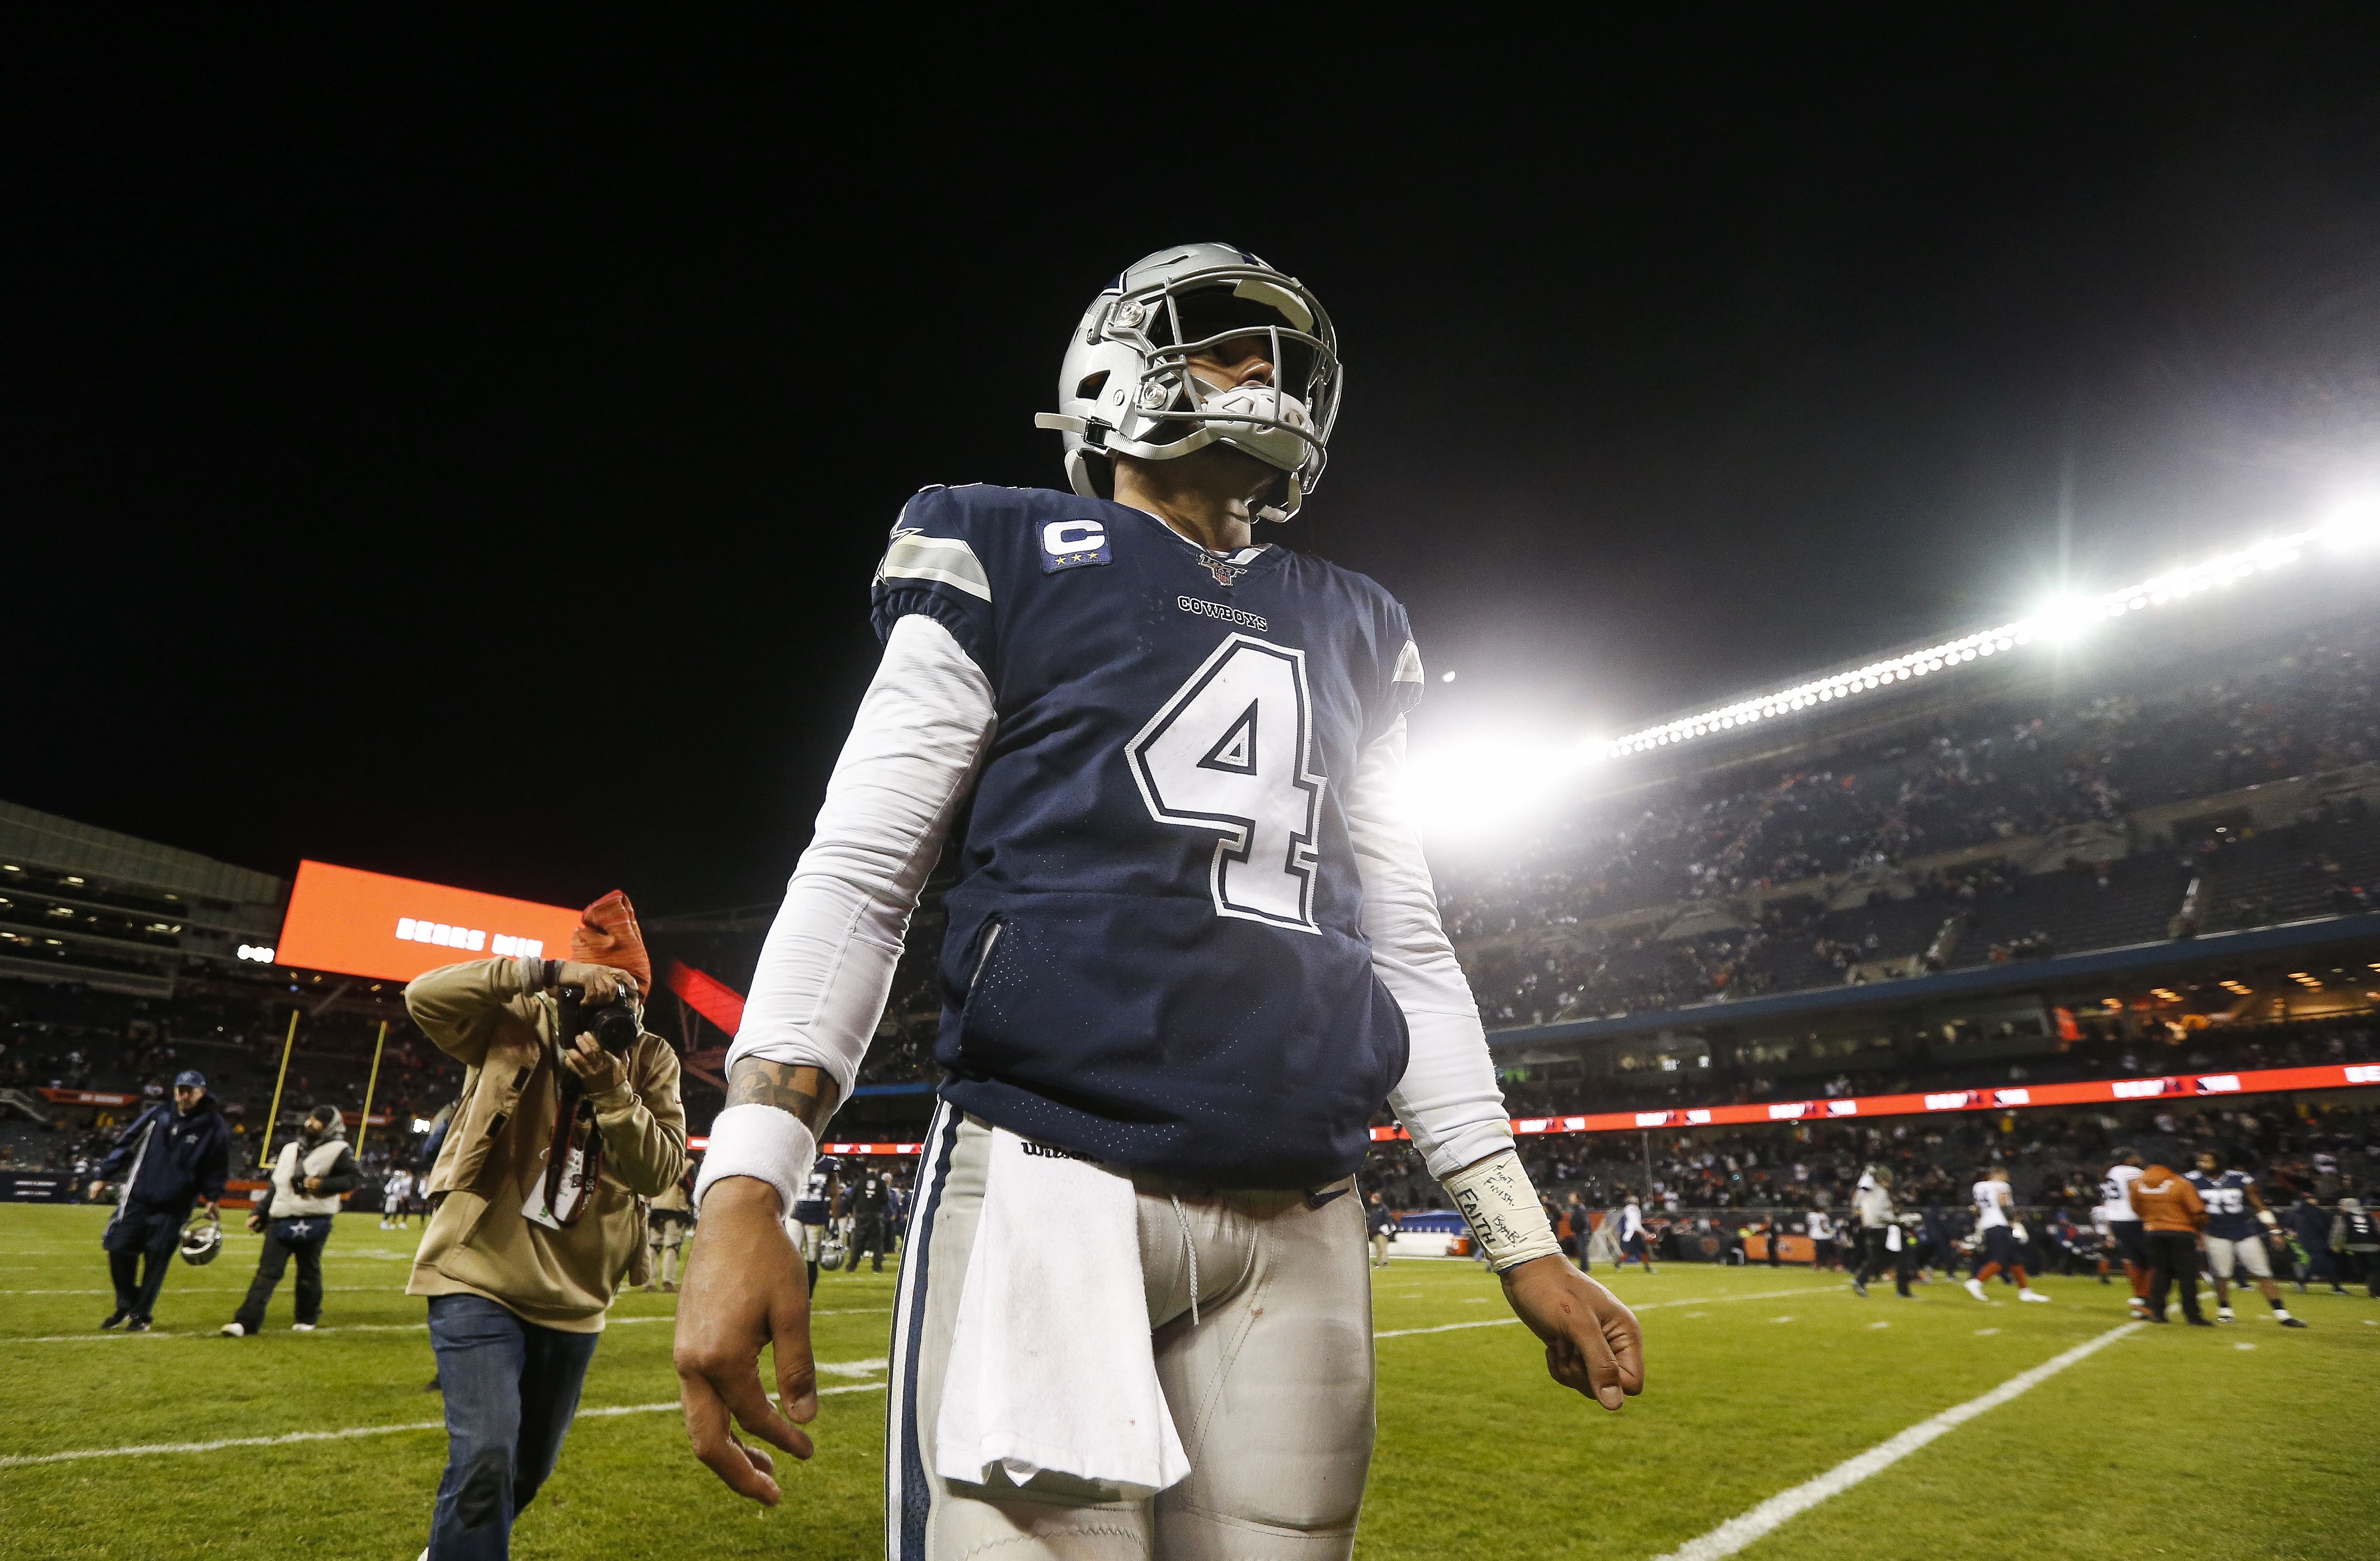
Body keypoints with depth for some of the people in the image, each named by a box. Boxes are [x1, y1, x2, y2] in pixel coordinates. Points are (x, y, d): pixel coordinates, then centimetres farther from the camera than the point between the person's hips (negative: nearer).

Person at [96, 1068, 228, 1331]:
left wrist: (213, 1199, 1)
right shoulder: (159, 1114, 1)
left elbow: (217, 1167, 3)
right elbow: (126, 1143, 8)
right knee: (119, 1249, 1)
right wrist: (104, 1177, 5)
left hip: (173, 1208, -2)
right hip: (137, 1199, 3)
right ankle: (126, 1305, 25)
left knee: (156, 1260, 1)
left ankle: (142, 1315, 18)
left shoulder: (215, 1126, -4)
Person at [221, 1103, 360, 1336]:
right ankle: (247, 1322, -1)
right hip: (280, 1220, 5)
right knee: (267, 1271, -2)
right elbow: (275, 1185, 22)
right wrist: (259, 1212, 16)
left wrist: (324, 1184, -17)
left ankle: (307, 1319, 22)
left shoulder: (337, 1151, -2)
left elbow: (354, 1177, -8)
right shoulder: (290, 1149, 17)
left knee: (309, 1272, 7)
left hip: (312, 1221, -5)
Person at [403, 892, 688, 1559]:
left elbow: (662, 1171, -11)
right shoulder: (516, 1027, -7)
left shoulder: (652, 1062, -2)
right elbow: (424, 996, -23)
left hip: (573, 1298, 4)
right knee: (486, 1458, -21)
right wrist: (545, 972, -30)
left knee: (528, 1470, 21)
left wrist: (611, 1089, -25)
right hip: (481, 1279, -4)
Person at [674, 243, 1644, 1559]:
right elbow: (856, 875, -1)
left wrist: (1520, 1239, 14)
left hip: (1301, 1227, 5)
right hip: (1048, 1183, -4)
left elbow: (1407, 947, 17)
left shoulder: (1349, 634, 17)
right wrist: (743, 1190, -12)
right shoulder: (1008, 562, 4)